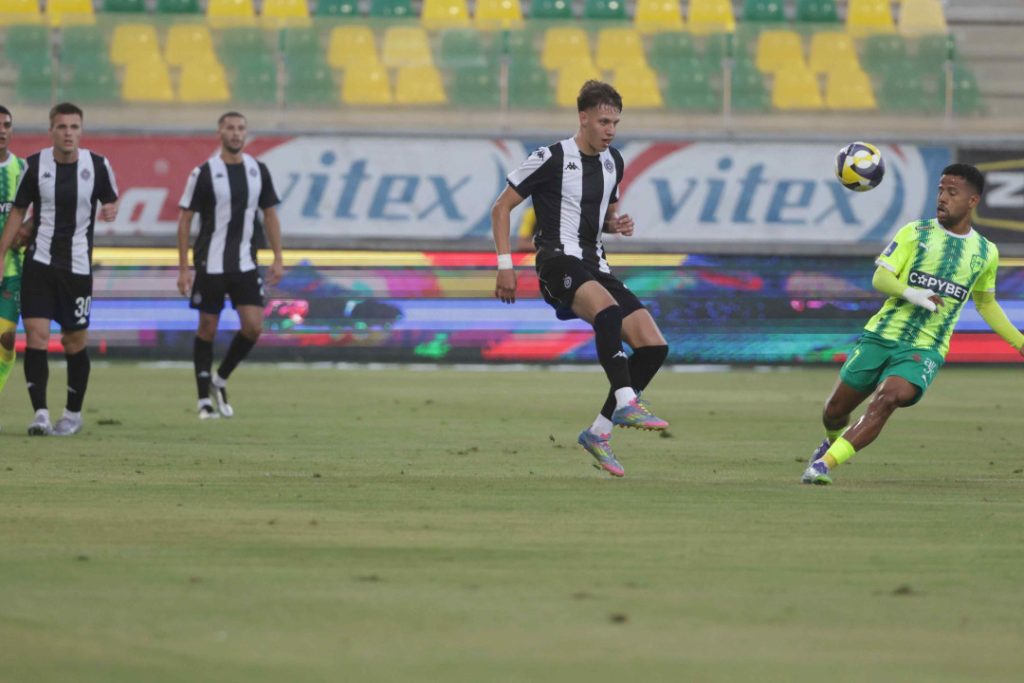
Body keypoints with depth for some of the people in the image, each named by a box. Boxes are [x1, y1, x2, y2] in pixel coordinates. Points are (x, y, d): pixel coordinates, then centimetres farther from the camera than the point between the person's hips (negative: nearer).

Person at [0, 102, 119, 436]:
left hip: (77, 266, 0)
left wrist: (111, 210, -15)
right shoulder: (35, 165, -3)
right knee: (36, 334, -14)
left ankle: (73, 414, 25)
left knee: (75, 341, 7)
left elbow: (111, 201, 10)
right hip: (39, 261, 0)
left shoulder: (97, 165, -4)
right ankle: (40, 413, -14)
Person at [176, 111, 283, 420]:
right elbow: (185, 219, -5)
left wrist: (277, 259, 6)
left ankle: (220, 380, 15)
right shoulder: (204, 173, -7)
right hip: (210, 265, -3)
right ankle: (204, 400, 12)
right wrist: (183, 268, -8)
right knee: (207, 329, 2)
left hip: (245, 265, 3)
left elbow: (270, 214, 12)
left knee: (253, 326, -8)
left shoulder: (258, 170, 4)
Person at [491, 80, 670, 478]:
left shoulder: (612, 162, 15)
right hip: (559, 261, -7)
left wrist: (617, 225, 6)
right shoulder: (552, 159, -5)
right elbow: (501, 208, -1)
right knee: (608, 309, -40)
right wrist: (505, 265, -8)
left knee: (653, 346, -6)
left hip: (594, 265, 8)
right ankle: (626, 404, -44)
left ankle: (599, 433, 3)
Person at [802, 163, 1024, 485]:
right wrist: (911, 293, -25)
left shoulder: (985, 253, 9)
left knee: (888, 398, -30)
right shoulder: (915, 233, 2)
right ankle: (834, 441, 44)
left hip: (924, 350, -1)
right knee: (835, 410, 6)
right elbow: (880, 278, -5)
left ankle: (824, 464, -28)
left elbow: (986, 303, 26)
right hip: (881, 336, 1)